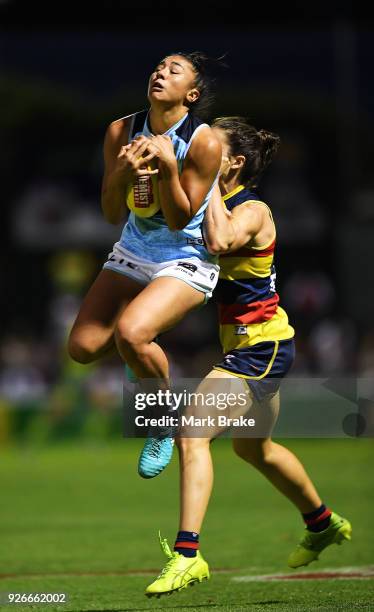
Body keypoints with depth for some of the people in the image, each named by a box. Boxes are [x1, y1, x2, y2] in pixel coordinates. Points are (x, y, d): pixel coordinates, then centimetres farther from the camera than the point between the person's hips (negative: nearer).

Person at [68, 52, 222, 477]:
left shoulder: (204, 143, -19)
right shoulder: (121, 133, -6)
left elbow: (179, 220, -17)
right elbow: (112, 215, -5)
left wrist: (167, 167, -31)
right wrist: (122, 173, -24)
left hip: (187, 262, -5)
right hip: (134, 253, 5)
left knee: (130, 334, -30)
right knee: (83, 347, -7)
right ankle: (142, 346, 28)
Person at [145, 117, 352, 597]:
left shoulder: (252, 211, -19)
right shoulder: (218, 204, 7)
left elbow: (220, 241, -41)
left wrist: (210, 183, -29)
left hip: (261, 347, -10)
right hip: (246, 345, 10)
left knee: (192, 433, -21)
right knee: (254, 448, 28)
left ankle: (188, 554, -24)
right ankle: (322, 523, 49)